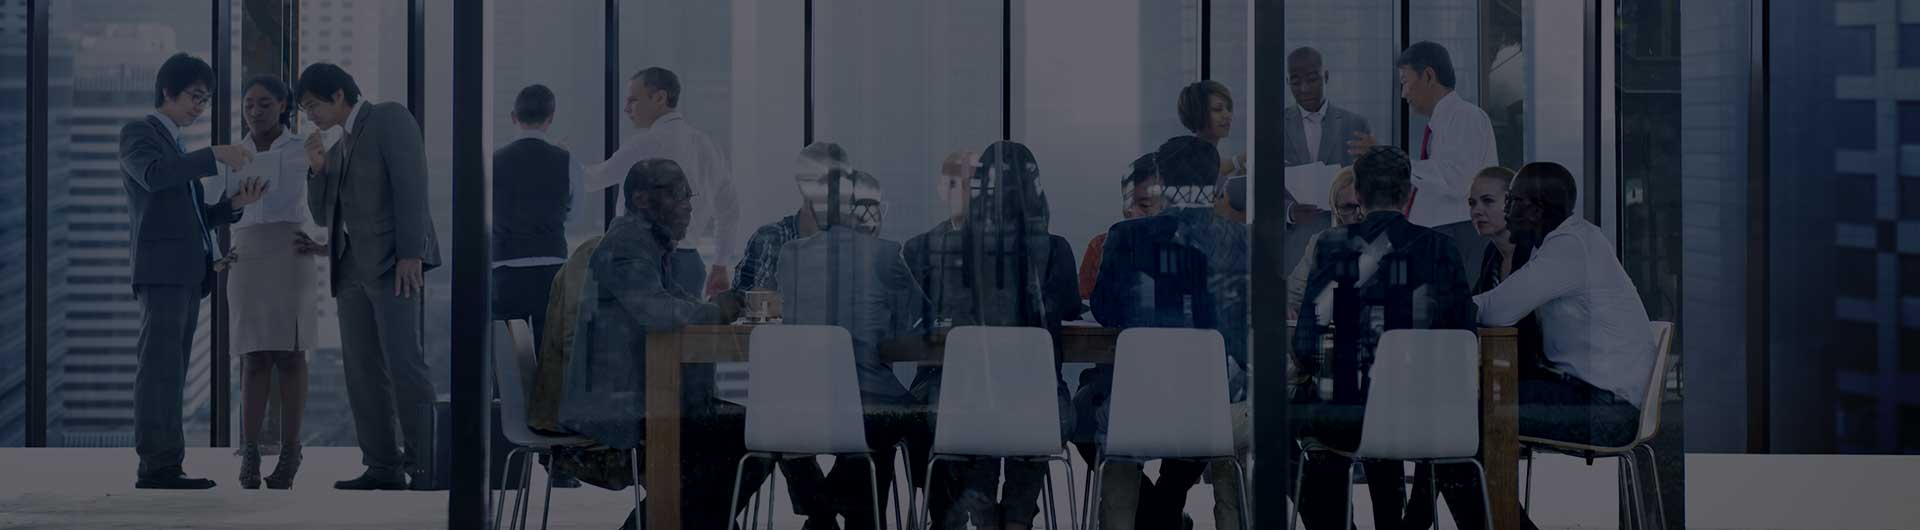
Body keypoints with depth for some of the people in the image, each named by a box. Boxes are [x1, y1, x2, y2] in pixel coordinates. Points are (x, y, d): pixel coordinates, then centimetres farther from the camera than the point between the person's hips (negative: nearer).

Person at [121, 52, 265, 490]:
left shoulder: (179, 149, 28)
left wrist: (235, 204, 6)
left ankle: (160, 467, -2)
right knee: (160, 366, -14)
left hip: (188, 272, 9)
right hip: (160, 267, -9)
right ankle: (158, 465, -20)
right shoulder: (138, 132, 2)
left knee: (170, 371, 2)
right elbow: (153, 175, -20)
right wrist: (215, 155, -23)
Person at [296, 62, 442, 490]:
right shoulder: (339, 148, 23)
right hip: (353, 268, 8)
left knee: (404, 364, -15)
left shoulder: (390, 119, -1)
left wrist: (411, 254, -20)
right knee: (362, 370, 1)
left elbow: (410, 184, -11)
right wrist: (317, 169, 4)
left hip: (394, 262, -8)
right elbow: (323, 214, 22)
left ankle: (424, 467, -14)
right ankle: (382, 466, 1)